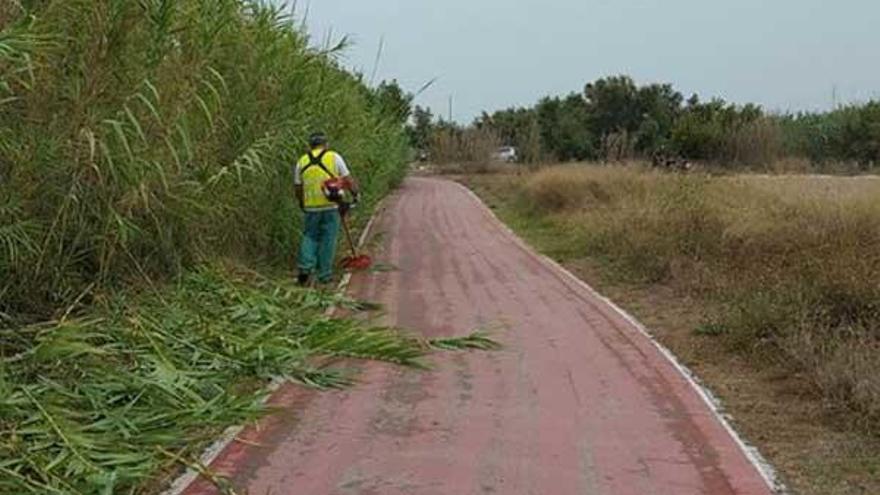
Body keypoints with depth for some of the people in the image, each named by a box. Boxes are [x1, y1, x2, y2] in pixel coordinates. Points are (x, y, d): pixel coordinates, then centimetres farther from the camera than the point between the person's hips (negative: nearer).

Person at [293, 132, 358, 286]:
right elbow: (348, 179, 0)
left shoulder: (301, 162, 8)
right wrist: (356, 193, 16)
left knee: (310, 236, 16)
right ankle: (324, 275, 7)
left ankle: (305, 267, -2)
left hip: (311, 207, 2)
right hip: (331, 206, -2)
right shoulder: (334, 157, 1)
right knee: (327, 239, 5)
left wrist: (303, 205, 25)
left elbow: (298, 188, 11)